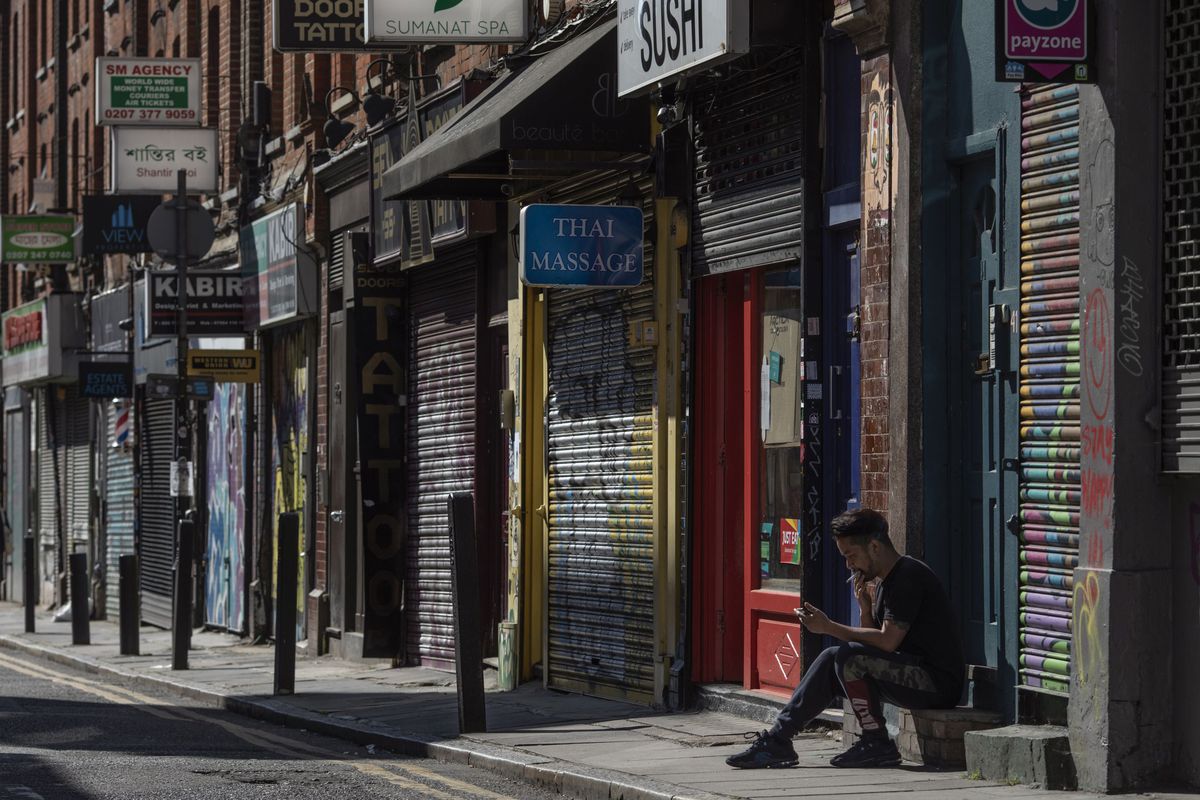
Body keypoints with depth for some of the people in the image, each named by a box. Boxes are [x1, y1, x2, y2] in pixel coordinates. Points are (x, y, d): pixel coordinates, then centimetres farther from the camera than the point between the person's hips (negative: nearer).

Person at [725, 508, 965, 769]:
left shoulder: (908, 576, -14)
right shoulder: (884, 582, 18)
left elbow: (888, 641, -21)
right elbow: (875, 641, 14)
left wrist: (829, 627, -14)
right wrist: (865, 608, -2)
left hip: (936, 682, -10)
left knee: (848, 656, -23)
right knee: (831, 659, 3)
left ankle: (878, 746, -14)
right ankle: (778, 740, 0)